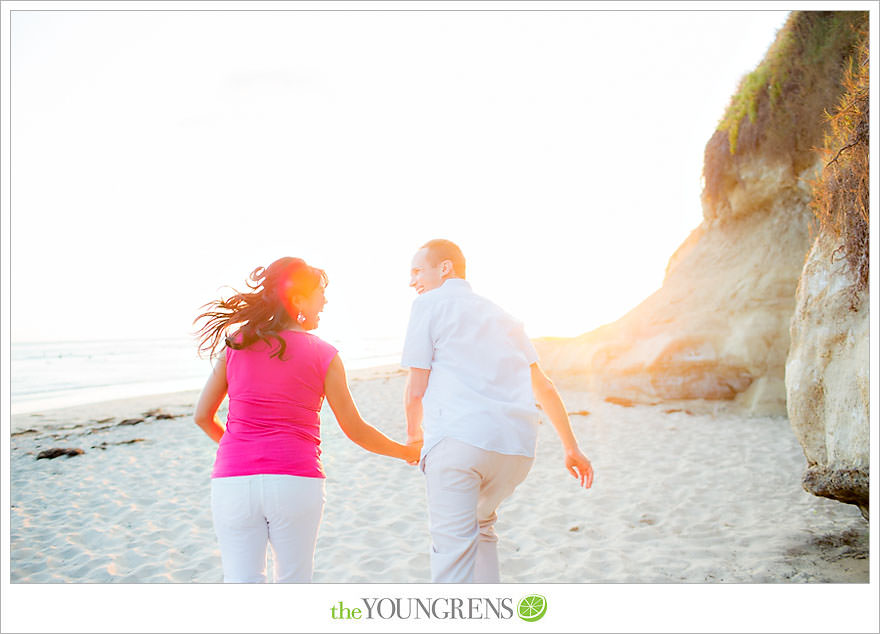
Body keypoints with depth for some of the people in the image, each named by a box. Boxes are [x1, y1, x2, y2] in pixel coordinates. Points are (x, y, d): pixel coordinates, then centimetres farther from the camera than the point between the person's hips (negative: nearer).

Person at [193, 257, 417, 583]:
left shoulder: (236, 345, 6)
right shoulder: (323, 355, -1)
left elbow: (203, 416, 12)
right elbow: (356, 430, 5)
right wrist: (407, 452, 20)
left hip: (233, 481, 2)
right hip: (296, 481, -2)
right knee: (293, 582, 17)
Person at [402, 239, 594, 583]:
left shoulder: (429, 304, 9)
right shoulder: (501, 315, 26)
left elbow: (416, 390, 4)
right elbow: (544, 386, 26)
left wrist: (414, 434, 23)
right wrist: (571, 447, 32)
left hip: (458, 438, -6)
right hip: (518, 446, 6)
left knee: (453, 547, -1)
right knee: (480, 523, 28)